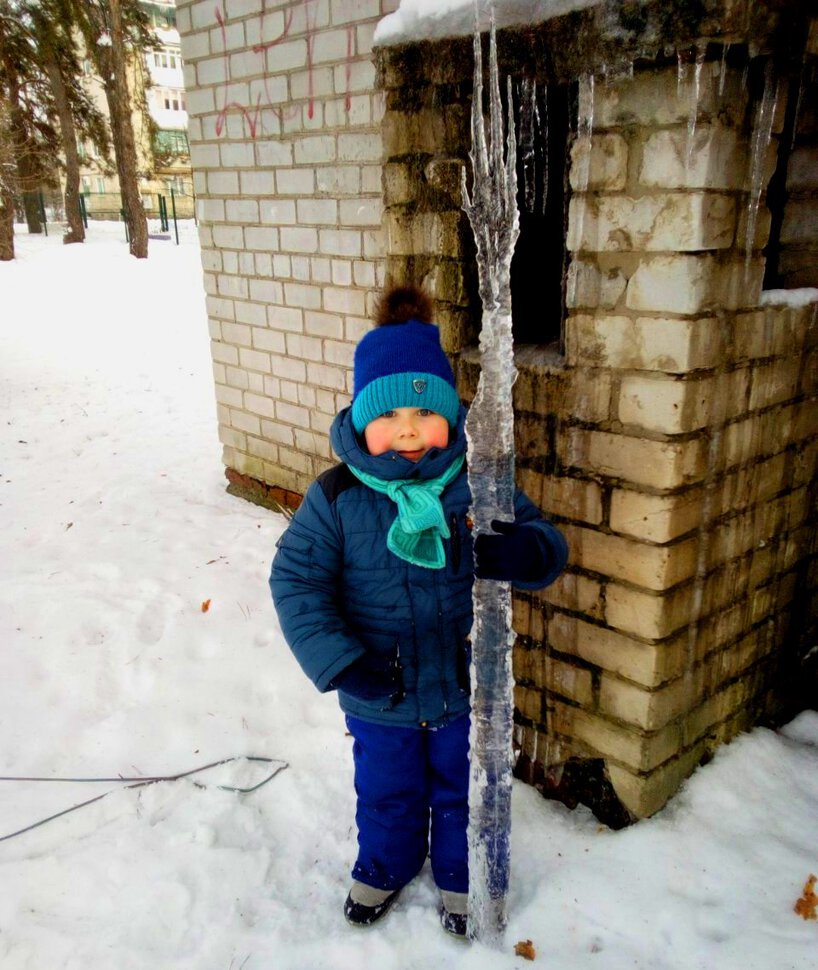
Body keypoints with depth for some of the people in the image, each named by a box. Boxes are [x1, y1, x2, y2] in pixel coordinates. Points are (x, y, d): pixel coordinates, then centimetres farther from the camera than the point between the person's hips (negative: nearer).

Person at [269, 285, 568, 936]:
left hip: (465, 687, 0)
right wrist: (338, 661, -22)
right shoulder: (337, 497, -17)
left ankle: (462, 872, 55)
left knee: (462, 791, 25)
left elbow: (548, 548, -11)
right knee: (386, 792, 26)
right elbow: (296, 579, -14)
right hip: (378, 698, 0)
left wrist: (510, 552, -35)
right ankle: (386, 865, 57)